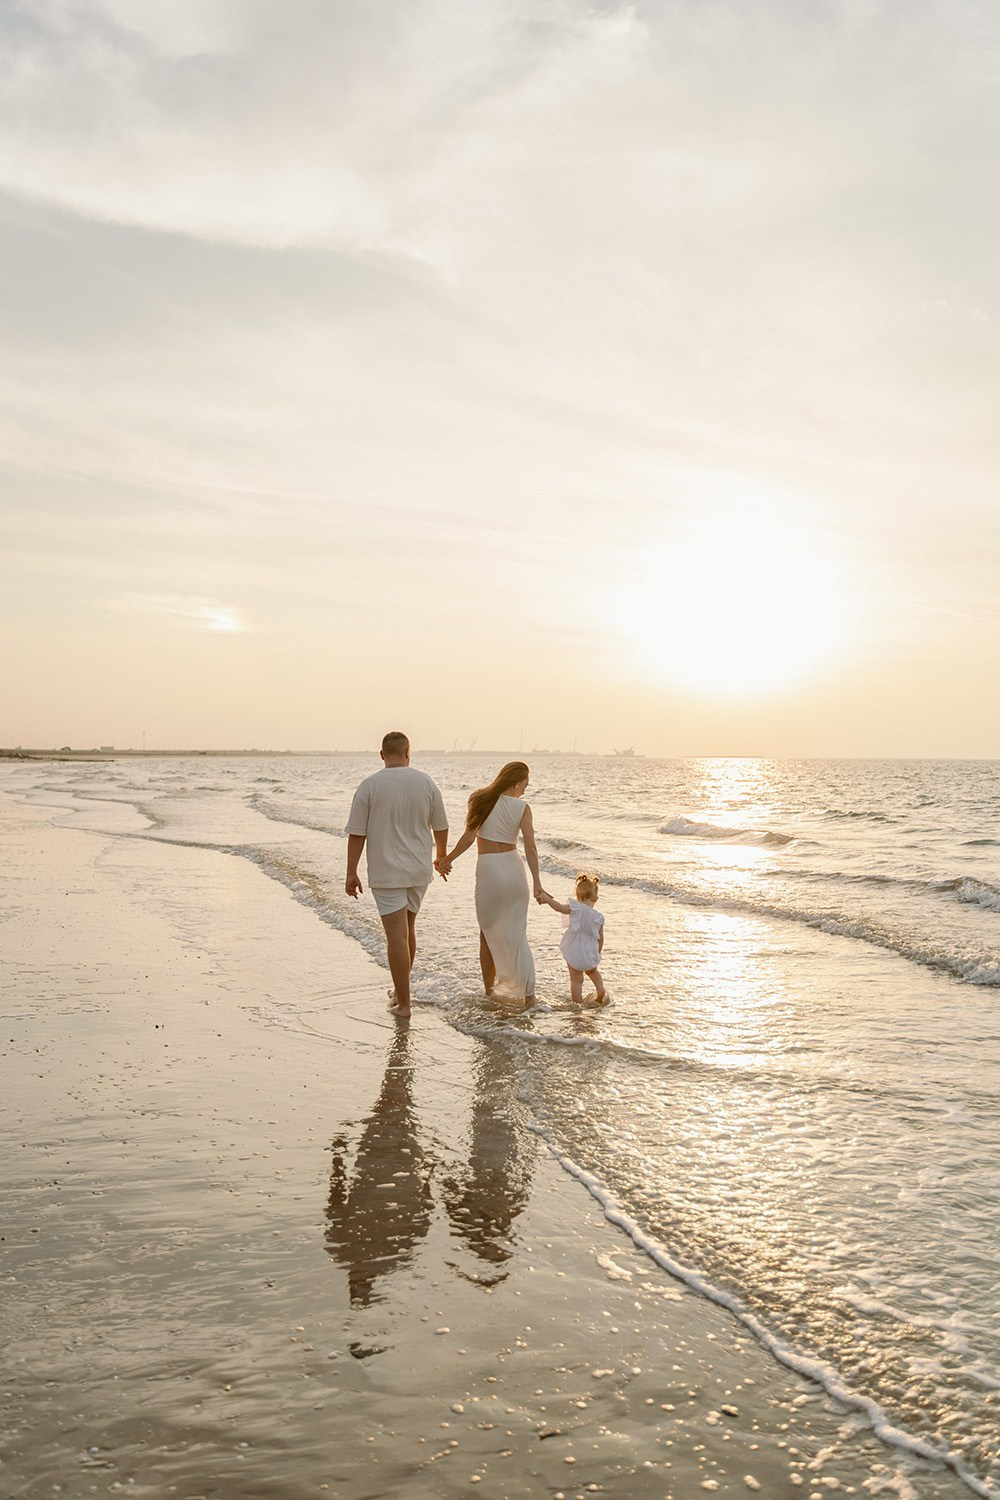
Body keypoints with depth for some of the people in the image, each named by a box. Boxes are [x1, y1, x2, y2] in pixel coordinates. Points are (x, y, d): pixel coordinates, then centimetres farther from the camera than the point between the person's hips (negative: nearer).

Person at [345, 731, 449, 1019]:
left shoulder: (369, 786, -10)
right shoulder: (425, 782, -1)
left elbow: (357, 834, -9)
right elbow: (441, 827, 7)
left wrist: (352, 874, -1)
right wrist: (441, 857, 24)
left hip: (386, 873, -4)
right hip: (419, 870, 4)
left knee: (396, 936, -3)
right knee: (407, 928, 19)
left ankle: (403, 1003, -1)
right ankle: (400, 990, 30)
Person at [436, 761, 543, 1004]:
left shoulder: (480, 800, -1)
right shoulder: (522, 807, -3)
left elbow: (469, 837, -7)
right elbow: (530, 847, -9)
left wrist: (447, 860, 5)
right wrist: (537, 883, -9)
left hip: (488, 870, 0)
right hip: (513, 869, 0)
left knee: (488, 931, 17)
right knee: (517, 934, 8)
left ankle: (488, 987, 25)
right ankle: (529, 994, 5)